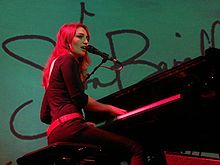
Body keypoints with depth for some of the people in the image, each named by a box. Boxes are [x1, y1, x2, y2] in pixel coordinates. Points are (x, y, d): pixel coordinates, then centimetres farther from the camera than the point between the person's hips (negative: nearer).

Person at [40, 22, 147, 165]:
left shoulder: (55, 64, 27)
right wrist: (110, 109, 3)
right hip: (69, 128, -10)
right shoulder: (67, 60, 1)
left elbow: (45, 116, 25)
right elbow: (79, 98, -10)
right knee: (135, 149, -14)